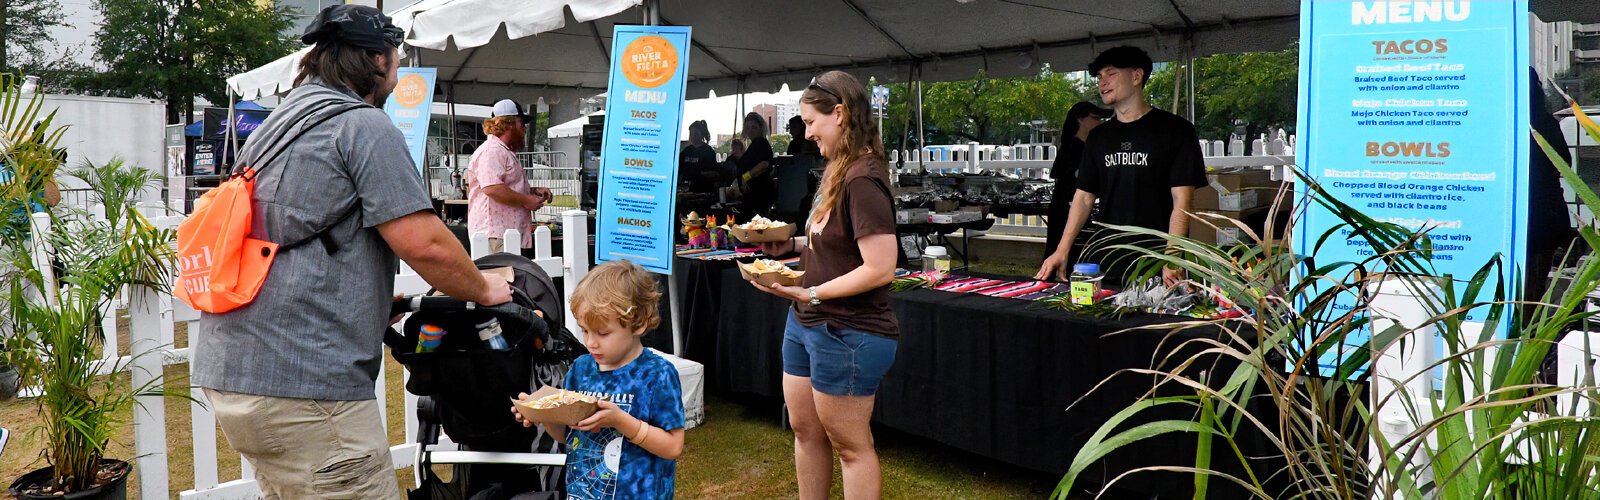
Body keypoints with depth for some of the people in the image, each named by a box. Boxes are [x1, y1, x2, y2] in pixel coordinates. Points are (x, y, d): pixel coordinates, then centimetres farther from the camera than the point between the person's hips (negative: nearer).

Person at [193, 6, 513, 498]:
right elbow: (424, 244, -14)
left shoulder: (277, 125, 20)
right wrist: (484, 290, 4)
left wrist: (381, 302, 32)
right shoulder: (365, 126, -7)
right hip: (303, 380, -10)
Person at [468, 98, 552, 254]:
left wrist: (534, 191, 16)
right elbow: (492, 188, -24)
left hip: (510, 233, 10)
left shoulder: (506, 152, 24)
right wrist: (526, 200, -16)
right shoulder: (491, 151, -11)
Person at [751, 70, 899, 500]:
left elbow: (880, 267, -26)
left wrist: (810, 293, -23)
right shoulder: (840, 173, 8)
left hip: (846, 334, -10)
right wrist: (793, 247, 5)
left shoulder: (863, 179, -22)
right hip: (807, 324, 10)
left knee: (850, 444, 5)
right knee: (805, 430, 20)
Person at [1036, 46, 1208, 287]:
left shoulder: (1174, 130, -2)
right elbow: (1084, 197, 14)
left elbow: (1181, 201, -9)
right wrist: (1062, 251, 2)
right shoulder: (1098, 137, 15)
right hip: (1104, 264, 5)